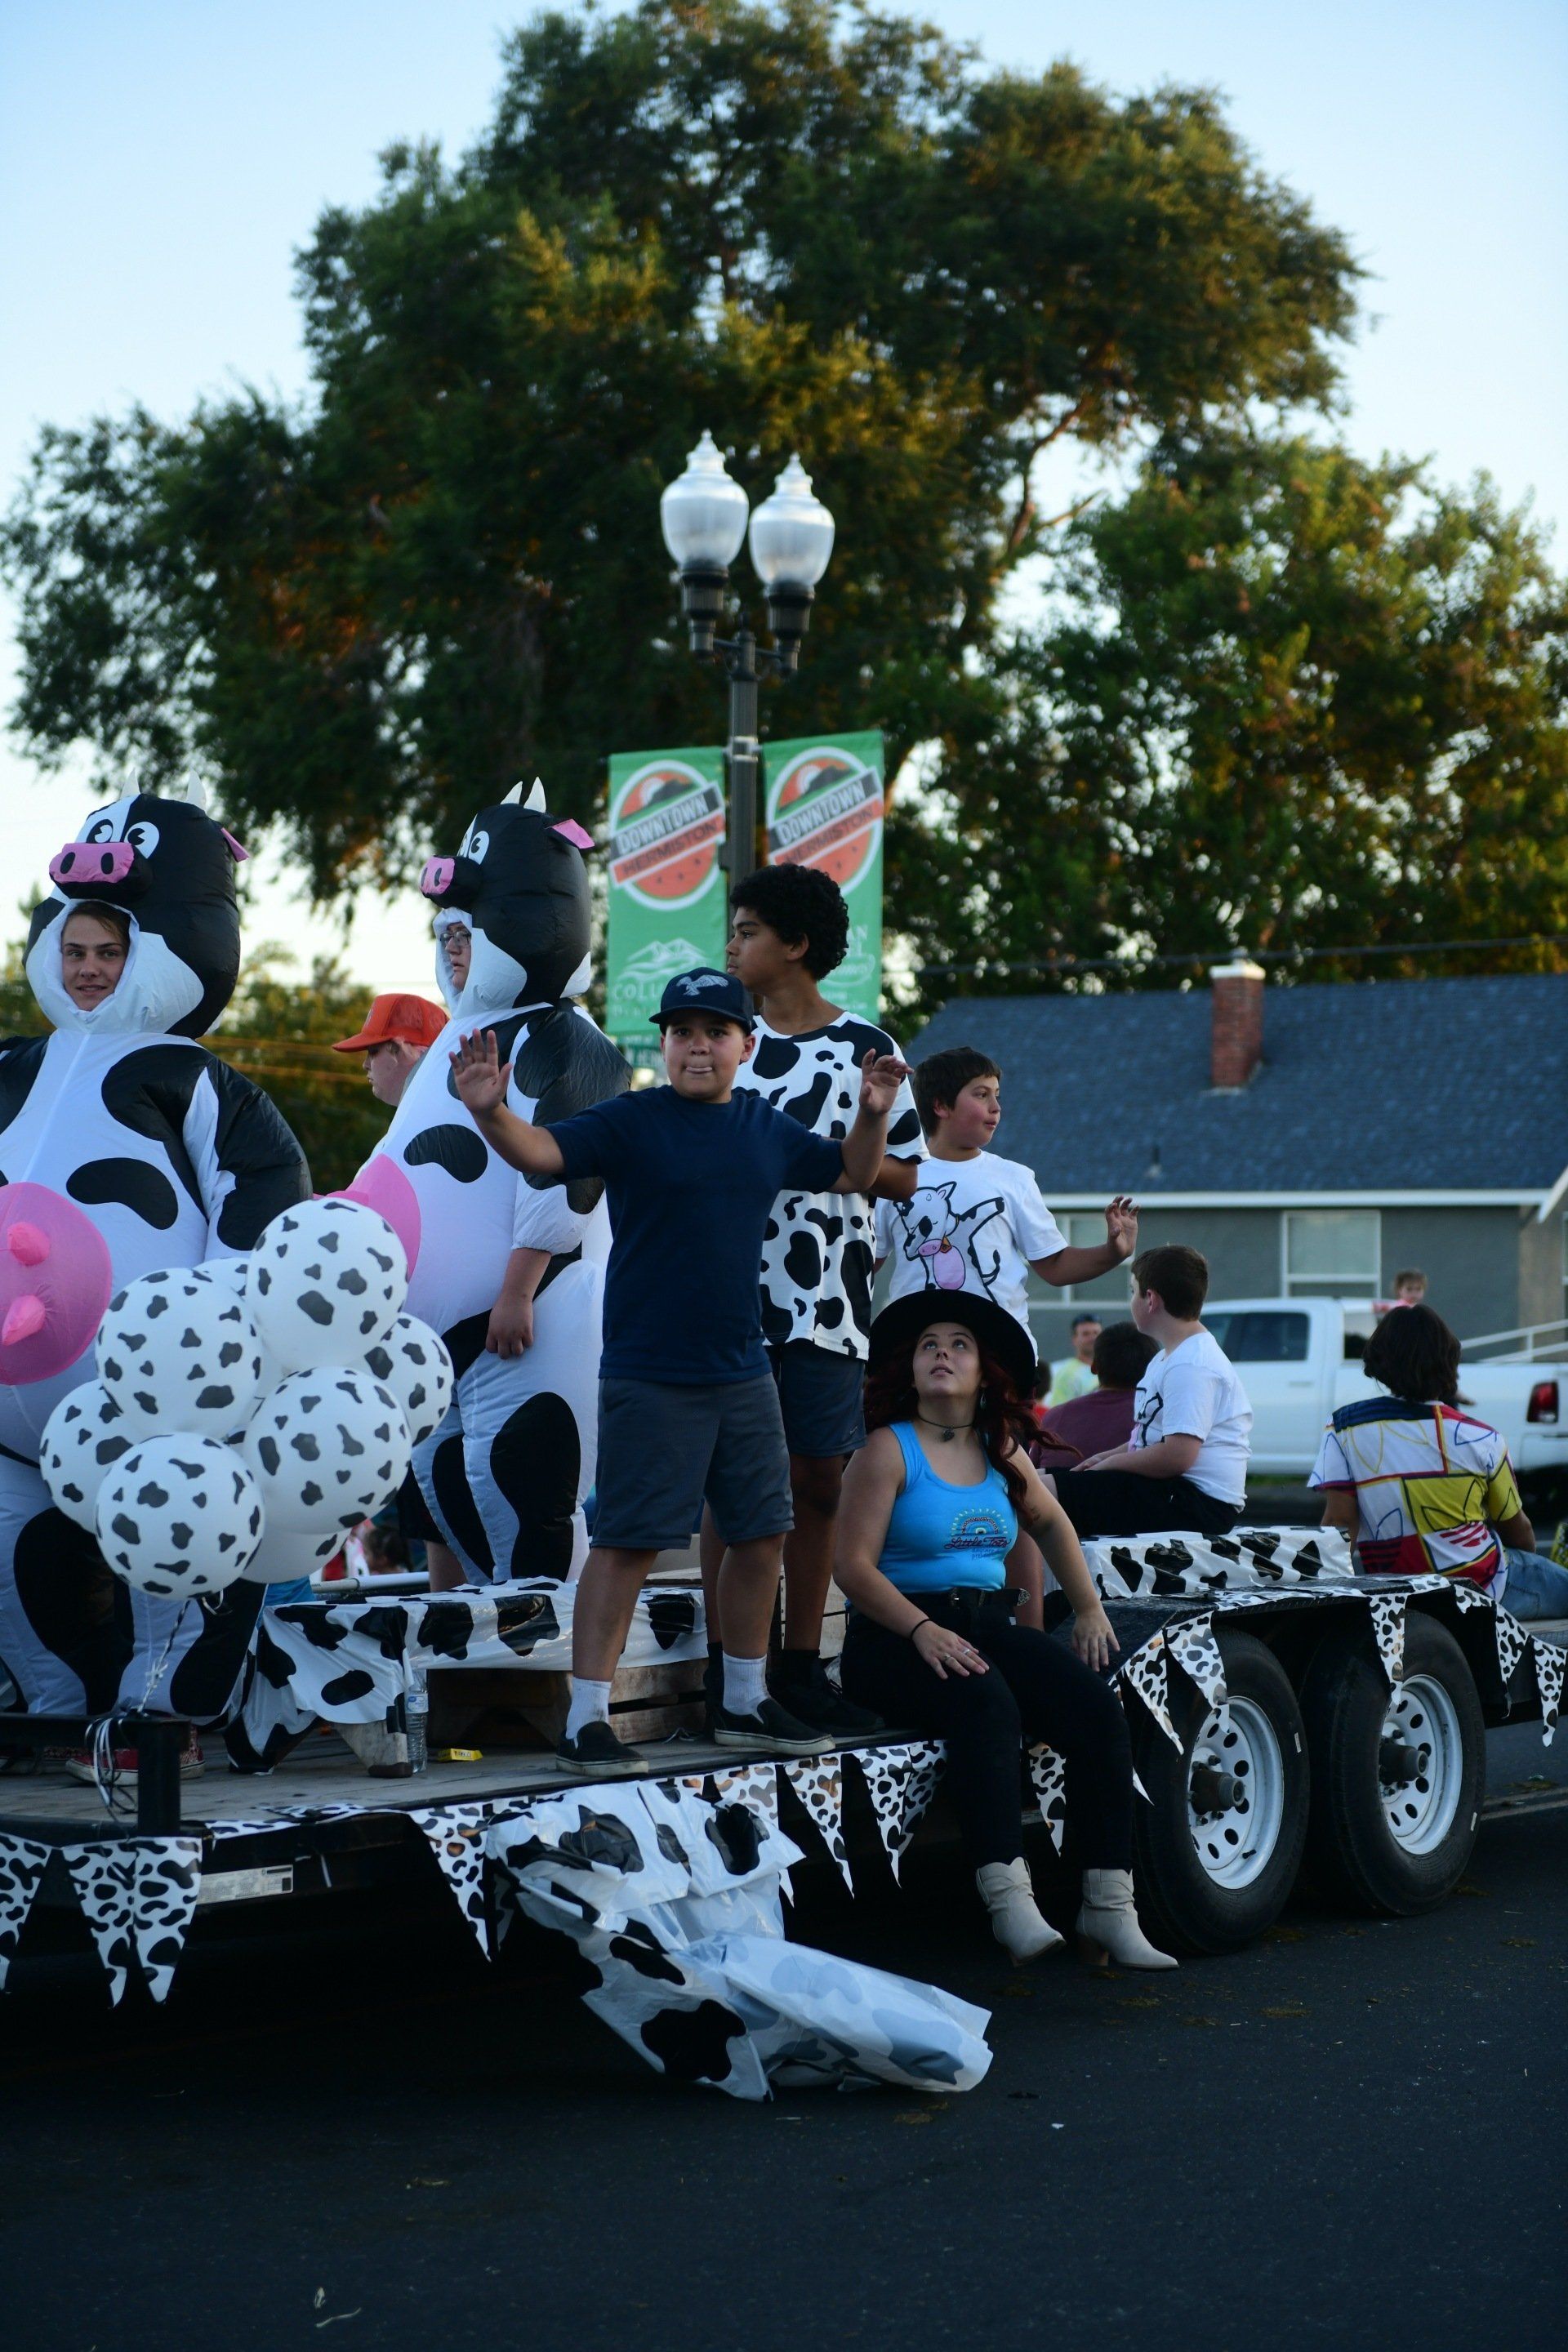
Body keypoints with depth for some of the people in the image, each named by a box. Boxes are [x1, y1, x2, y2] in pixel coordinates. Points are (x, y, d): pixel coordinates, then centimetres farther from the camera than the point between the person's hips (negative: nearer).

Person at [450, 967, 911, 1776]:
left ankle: (744, 1703, 29)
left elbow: (850, 1174, 24)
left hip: (743, 1373, 6)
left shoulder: (767, 1129, 10)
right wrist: (491, 1112, -40)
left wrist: (873, 1115, 6)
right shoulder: (631, 1122, -7)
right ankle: (585, 1722, -2)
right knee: (627, 1543, -7)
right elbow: (542, 1151, -21)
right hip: (648, 1378, -6)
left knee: (762, 1535, 13)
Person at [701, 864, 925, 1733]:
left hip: (826, 1296, -1)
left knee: (819, 1479, 5)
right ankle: (723, 1664, 4)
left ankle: (800, 1664, 13)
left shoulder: (866, 1048, 2)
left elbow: (905, 1175, 2)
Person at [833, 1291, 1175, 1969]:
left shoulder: (1001, 1450, 15)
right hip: (897, 1634, -6)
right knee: (987, 1703, -37)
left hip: (990, 1621, 6)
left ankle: (1110, 1906, -17)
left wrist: (1089, 1609, 26)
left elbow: (1049, 1523, 34)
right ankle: (1008, 1900, -43)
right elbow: (854, 1564, -11)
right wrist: (923, 1631, -24)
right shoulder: (889, 1449, -3)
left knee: (1098, 1708, -18)